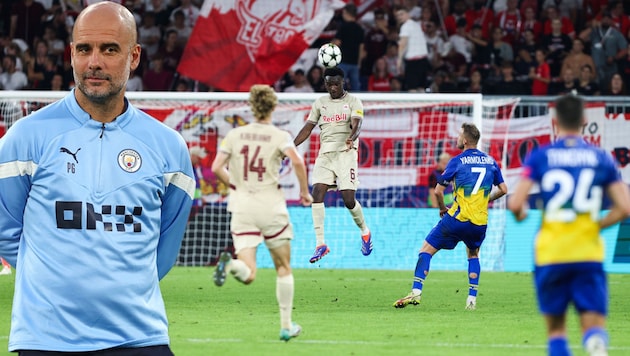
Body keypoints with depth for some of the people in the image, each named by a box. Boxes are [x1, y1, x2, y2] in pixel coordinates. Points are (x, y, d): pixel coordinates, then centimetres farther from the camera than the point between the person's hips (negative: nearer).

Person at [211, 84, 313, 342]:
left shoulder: (235, 134, 5)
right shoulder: (279, 136, -4)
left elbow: (217, 168, 0)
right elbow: (297, 161, -21)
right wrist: (304, 191, -6)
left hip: (242, 207, 2)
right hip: (271, 206, -2)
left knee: (248, 275, -4)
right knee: (283, 268, 17)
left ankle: (230, 263, -39)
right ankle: (286, 326, 18)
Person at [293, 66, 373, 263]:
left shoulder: (353, 102, 1)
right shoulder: (320, 103, 14)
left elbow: (356, 124, -14)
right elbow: (308, 128, 16)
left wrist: (352, 137, -37)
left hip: (346, 153, -4)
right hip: (325, 154, 4)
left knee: (349, 199, -11)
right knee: (317, 193, -14)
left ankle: (365, 232, 20)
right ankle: (321, 244, -13)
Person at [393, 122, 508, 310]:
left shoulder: (457, 161, -3)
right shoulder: (490, 161, 8)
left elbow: (438, 191, -2)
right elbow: (503, 189, 14)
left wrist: (442, 209, 15)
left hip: (457, 218, -4)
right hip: (480, 222, 4)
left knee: (426, 249, 6)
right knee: (473, 255, 29)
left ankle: (416, 291, -8)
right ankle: (472, 299, 16)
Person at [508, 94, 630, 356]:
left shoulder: (540, 157, 0)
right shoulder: (601, 158, 4)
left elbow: (515, 204, -8)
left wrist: (521, 214, 15)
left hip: (550, 255, 0)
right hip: (589, 254, 0)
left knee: (556, 328, 15)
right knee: (594, 328, -1)